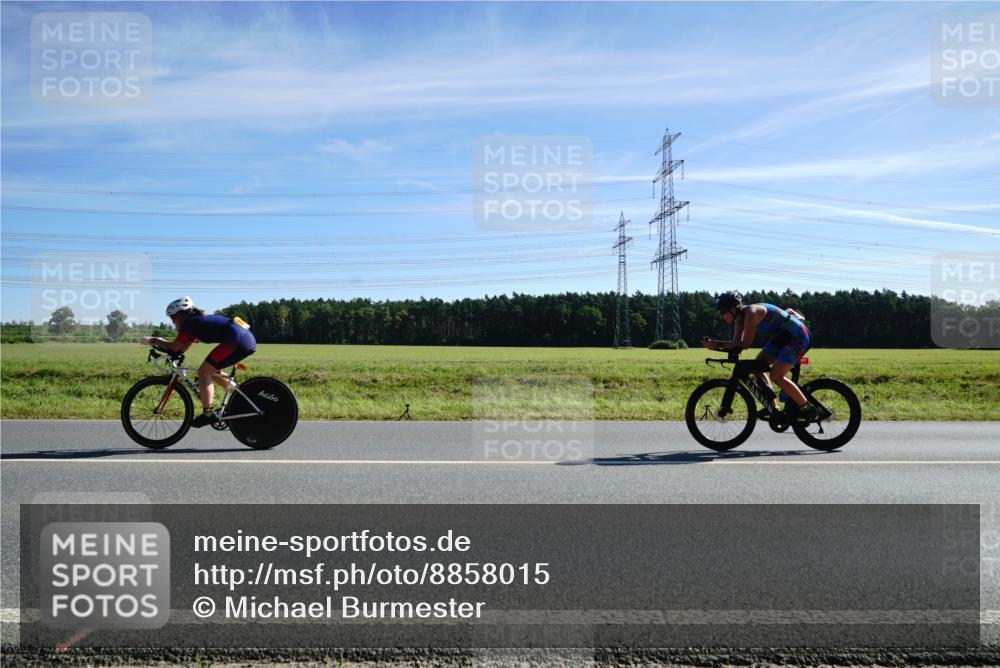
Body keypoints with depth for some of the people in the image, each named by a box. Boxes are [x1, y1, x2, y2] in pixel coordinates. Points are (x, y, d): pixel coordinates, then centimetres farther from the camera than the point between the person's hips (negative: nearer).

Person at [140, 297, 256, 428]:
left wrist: (152, 341, 15)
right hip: (249, 340, 9)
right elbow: (182, 348, 28)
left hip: (236, 340, -9)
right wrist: (159, 342, 27)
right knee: (212, 371, 22)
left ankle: (208, 414, 0)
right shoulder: (198, 321, 27)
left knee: (203, 372, 0)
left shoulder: (189, 322, 2)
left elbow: (175, 347, 3)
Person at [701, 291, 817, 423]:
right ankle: (772, 406, 13)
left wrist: (718, 344, -30)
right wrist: (714, 344, -17)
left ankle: (807, 409, -5)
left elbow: (745, 344, -30)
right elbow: (736, 343, -2)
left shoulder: (751, 313, -27)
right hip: (782, 336, 10)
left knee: (776, 376, -17)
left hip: (798, 336, -10)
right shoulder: (740, 317, 1)